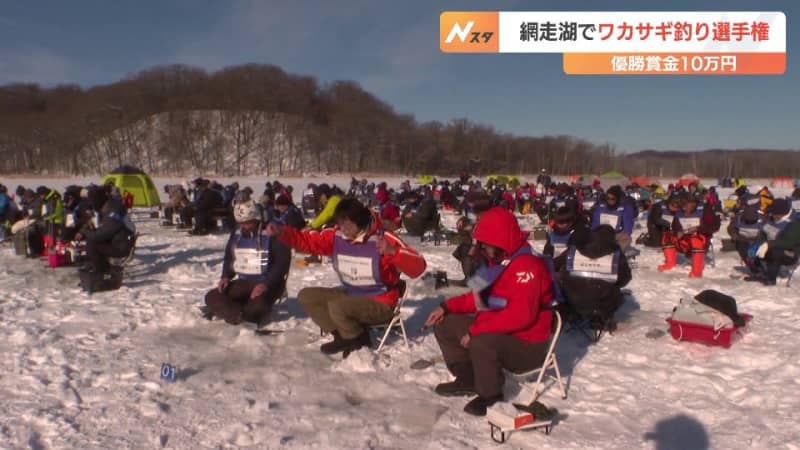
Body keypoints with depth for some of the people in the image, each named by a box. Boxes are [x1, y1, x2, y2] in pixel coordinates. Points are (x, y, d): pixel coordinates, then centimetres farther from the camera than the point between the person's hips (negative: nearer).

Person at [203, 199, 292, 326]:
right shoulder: (236, 234, 6)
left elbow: (282, 263, -16)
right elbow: (229, 258, 19)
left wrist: (266, 284, -26)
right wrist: (226, 277, -1)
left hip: (267, 283, -6)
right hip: (244, 282, 6)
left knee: (257, 306, -37)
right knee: (212, 297, -11)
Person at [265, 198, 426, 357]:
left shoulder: (384, 239, -23)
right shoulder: (337, 236, -5)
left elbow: (418, 267, -30)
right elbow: (307, 240, 4)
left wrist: (393, 252, -48)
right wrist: (281, 231, -14)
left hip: (380, 304, -7)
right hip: (351, 295, 7)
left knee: (337, 306, -31)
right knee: (306, 296, -1)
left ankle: (358, 339, -2)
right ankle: (344, 335, -3)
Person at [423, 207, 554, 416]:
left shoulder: (527, 266, -24)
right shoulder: (496, 262, 5)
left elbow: (521, 314, -33)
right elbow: (480, 297, 17)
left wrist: (475, 330, -29)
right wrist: (446, 307, 5)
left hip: (527, 345, -9)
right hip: (496, 331, 9)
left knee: (481, 342, -37)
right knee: (445, 324, 7)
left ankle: (490, 394, -10)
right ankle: (467, 378, 16)